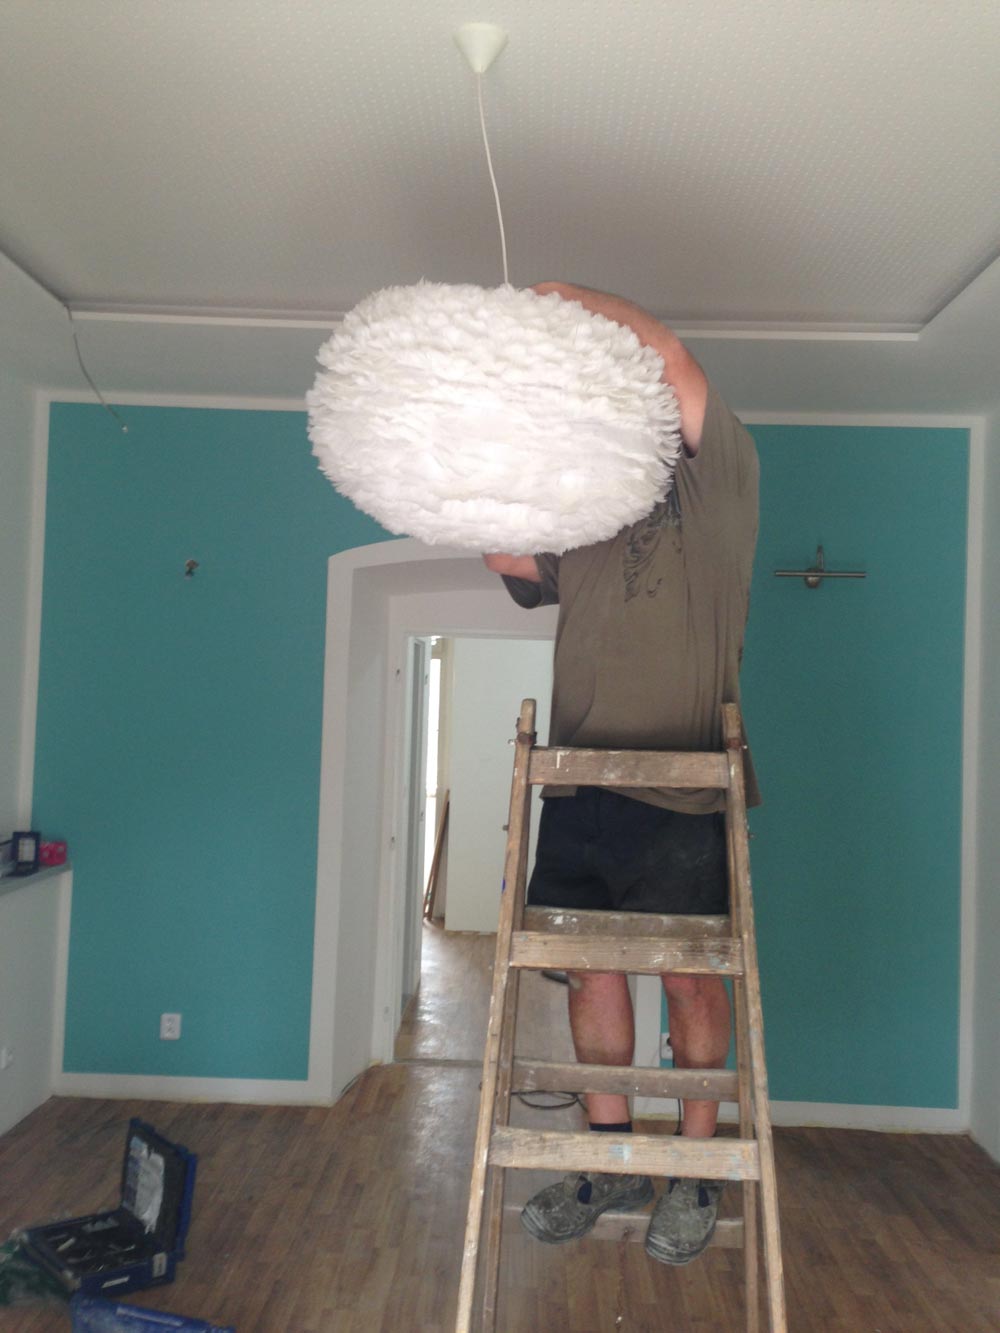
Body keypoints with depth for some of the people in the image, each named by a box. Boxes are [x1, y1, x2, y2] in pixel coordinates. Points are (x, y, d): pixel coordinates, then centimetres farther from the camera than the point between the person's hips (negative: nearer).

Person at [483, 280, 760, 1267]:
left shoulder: (716, 483, 2)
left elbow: (668, 356, -10)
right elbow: (510, 558, 6)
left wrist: (564, 297, -3)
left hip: (680, 789, -5)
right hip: (578, 786, 5)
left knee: (690, 977, 5)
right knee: (590, 968, 10)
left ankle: (695, 1175, 21)